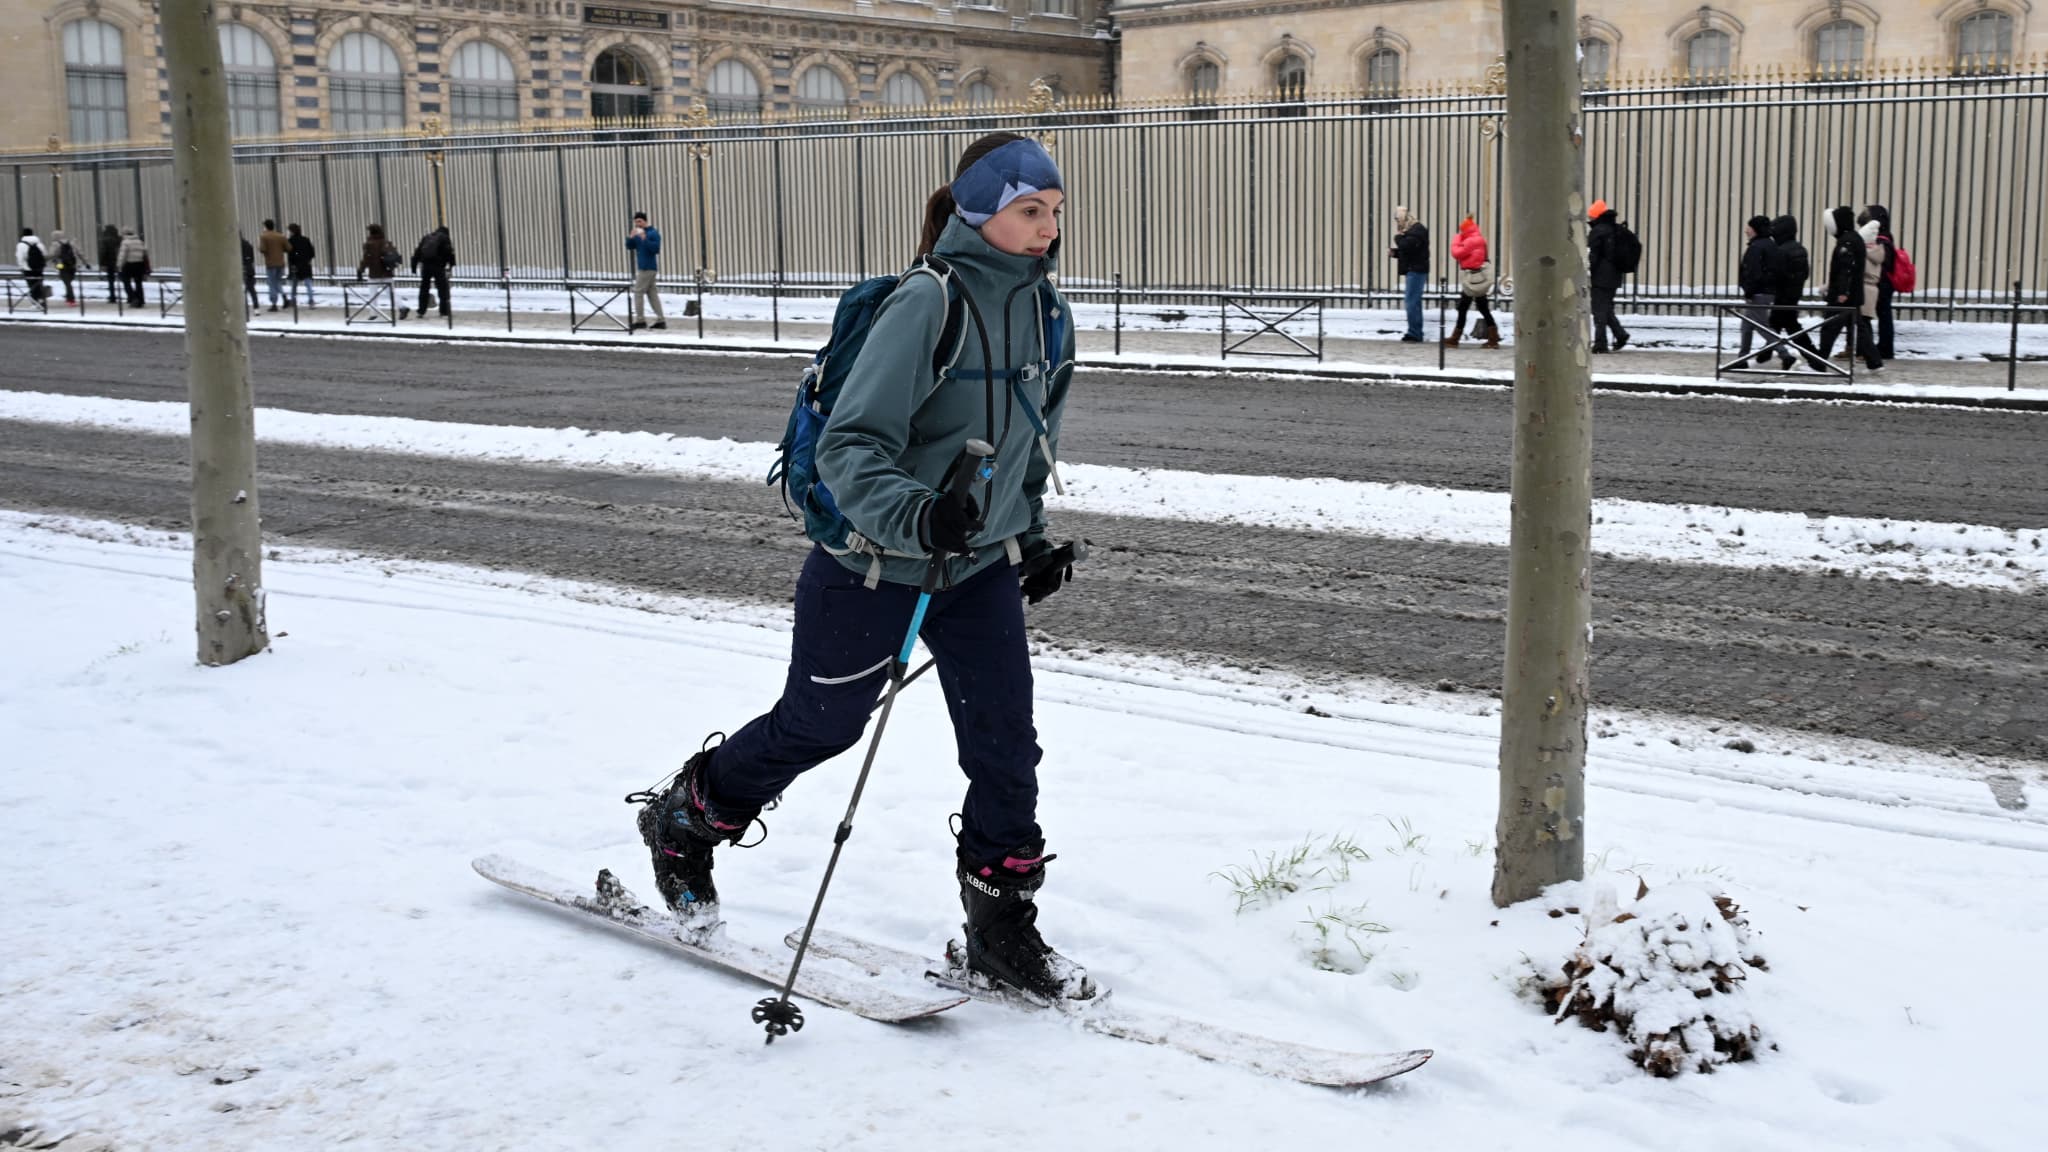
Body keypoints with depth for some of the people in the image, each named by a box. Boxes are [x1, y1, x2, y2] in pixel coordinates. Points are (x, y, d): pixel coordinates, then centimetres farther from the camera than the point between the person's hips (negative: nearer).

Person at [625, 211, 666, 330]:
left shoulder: (653, 233, -10)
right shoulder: (638, 233, 14)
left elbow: (656, 249, -20)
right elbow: (629, 246, 10)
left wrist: (645, 239, -27)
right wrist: (631, 237, -10)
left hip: (648, 268, -9)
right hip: (642, 267, 9)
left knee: (638, 292, -8)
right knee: (652, 293, 7)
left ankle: (640, 320, -6)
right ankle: (661, 320, 7)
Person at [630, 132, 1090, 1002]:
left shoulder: (1043, 313, 2)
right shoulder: (927, 304, -23)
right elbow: (848, 446, -27)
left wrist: (1031, 535, 16)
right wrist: (915, 514, -42)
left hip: (981, 570, 6)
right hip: (873, 569, -6)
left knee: (1006, 745, 0)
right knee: (815, 725, 10)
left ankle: (1002, 929, 16)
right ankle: (682, 823, 36)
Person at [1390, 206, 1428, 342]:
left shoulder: (1417, 230, -13)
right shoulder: (1411, 230, 20)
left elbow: (1406, 246, -25)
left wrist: (1398, 237, -7)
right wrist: (1394, 252, 9)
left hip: (1416, 271, -11)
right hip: (1413, 270, 11)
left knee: (1411, 302, -13)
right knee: (1413, 302, 13)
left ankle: (1414, 334, -13)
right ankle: (1415, 334, 19)